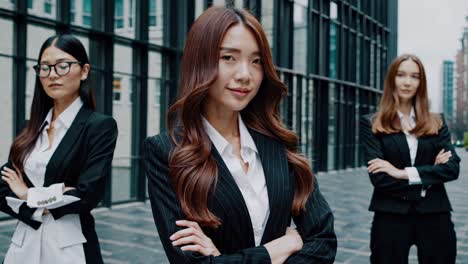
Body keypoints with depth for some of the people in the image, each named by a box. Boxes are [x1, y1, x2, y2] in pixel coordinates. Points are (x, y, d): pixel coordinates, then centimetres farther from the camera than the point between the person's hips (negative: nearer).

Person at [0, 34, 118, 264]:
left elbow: (87, 194, -18)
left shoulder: (101, 126, -9)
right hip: (24, 243, 5)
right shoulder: (31, 128, 8)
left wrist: (30, 195, -6)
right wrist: (41, 209, -14)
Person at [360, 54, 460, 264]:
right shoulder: (372, 124, -1)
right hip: (391, 217, -2)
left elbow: (452, 168, -5)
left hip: (434, 216, 3)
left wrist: (403, 173, -14)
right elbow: (378, 177, -10)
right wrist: (429, 176, -8)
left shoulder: (436, 123, 8)